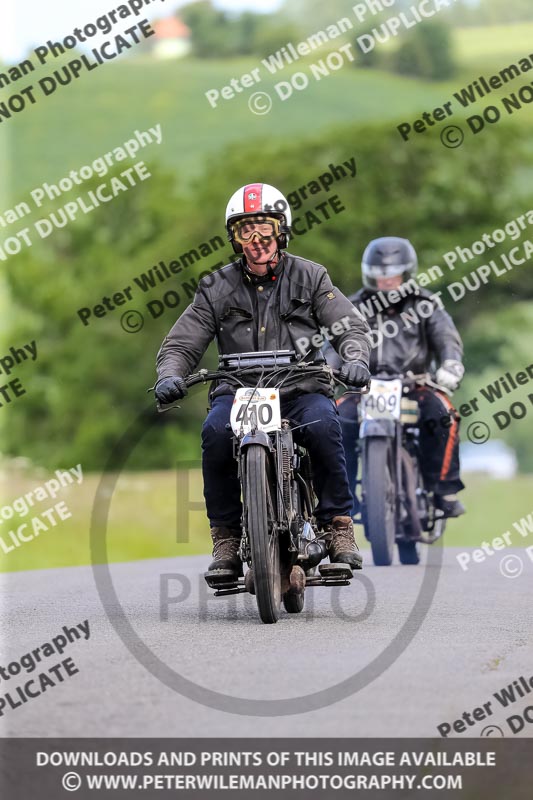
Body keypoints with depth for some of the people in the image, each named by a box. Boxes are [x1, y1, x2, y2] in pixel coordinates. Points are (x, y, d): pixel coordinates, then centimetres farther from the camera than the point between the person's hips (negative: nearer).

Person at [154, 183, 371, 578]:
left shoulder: (309, 277, 9)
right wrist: (169, 375, -15)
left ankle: (338, 525, -21)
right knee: (216, 432, -31)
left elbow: (350, 326, 2)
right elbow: (181, 344, 8)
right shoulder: (217, 288, 10)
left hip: (302, 387, -1)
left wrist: (355, 357, -21)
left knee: (323, 426, -34)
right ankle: (227, 535, -18)